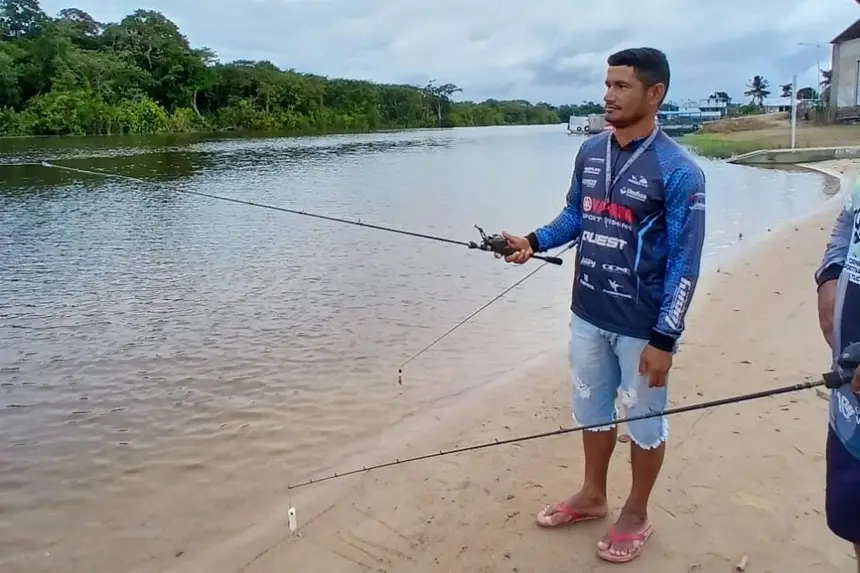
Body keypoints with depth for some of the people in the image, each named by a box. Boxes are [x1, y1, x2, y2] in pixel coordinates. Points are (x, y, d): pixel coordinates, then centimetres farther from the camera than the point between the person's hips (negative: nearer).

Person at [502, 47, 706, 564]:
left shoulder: (678, 170, -18)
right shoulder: (590, 152, 0)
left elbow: (685, 263, -16)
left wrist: (664, 338, -18)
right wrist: (534, 241, -4)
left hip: (642, 326, -6)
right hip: (589, 315, 6)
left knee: (645, 422, 14)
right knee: (592, 410, 21)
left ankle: (636, 515, 35)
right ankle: (592, 496, 44)